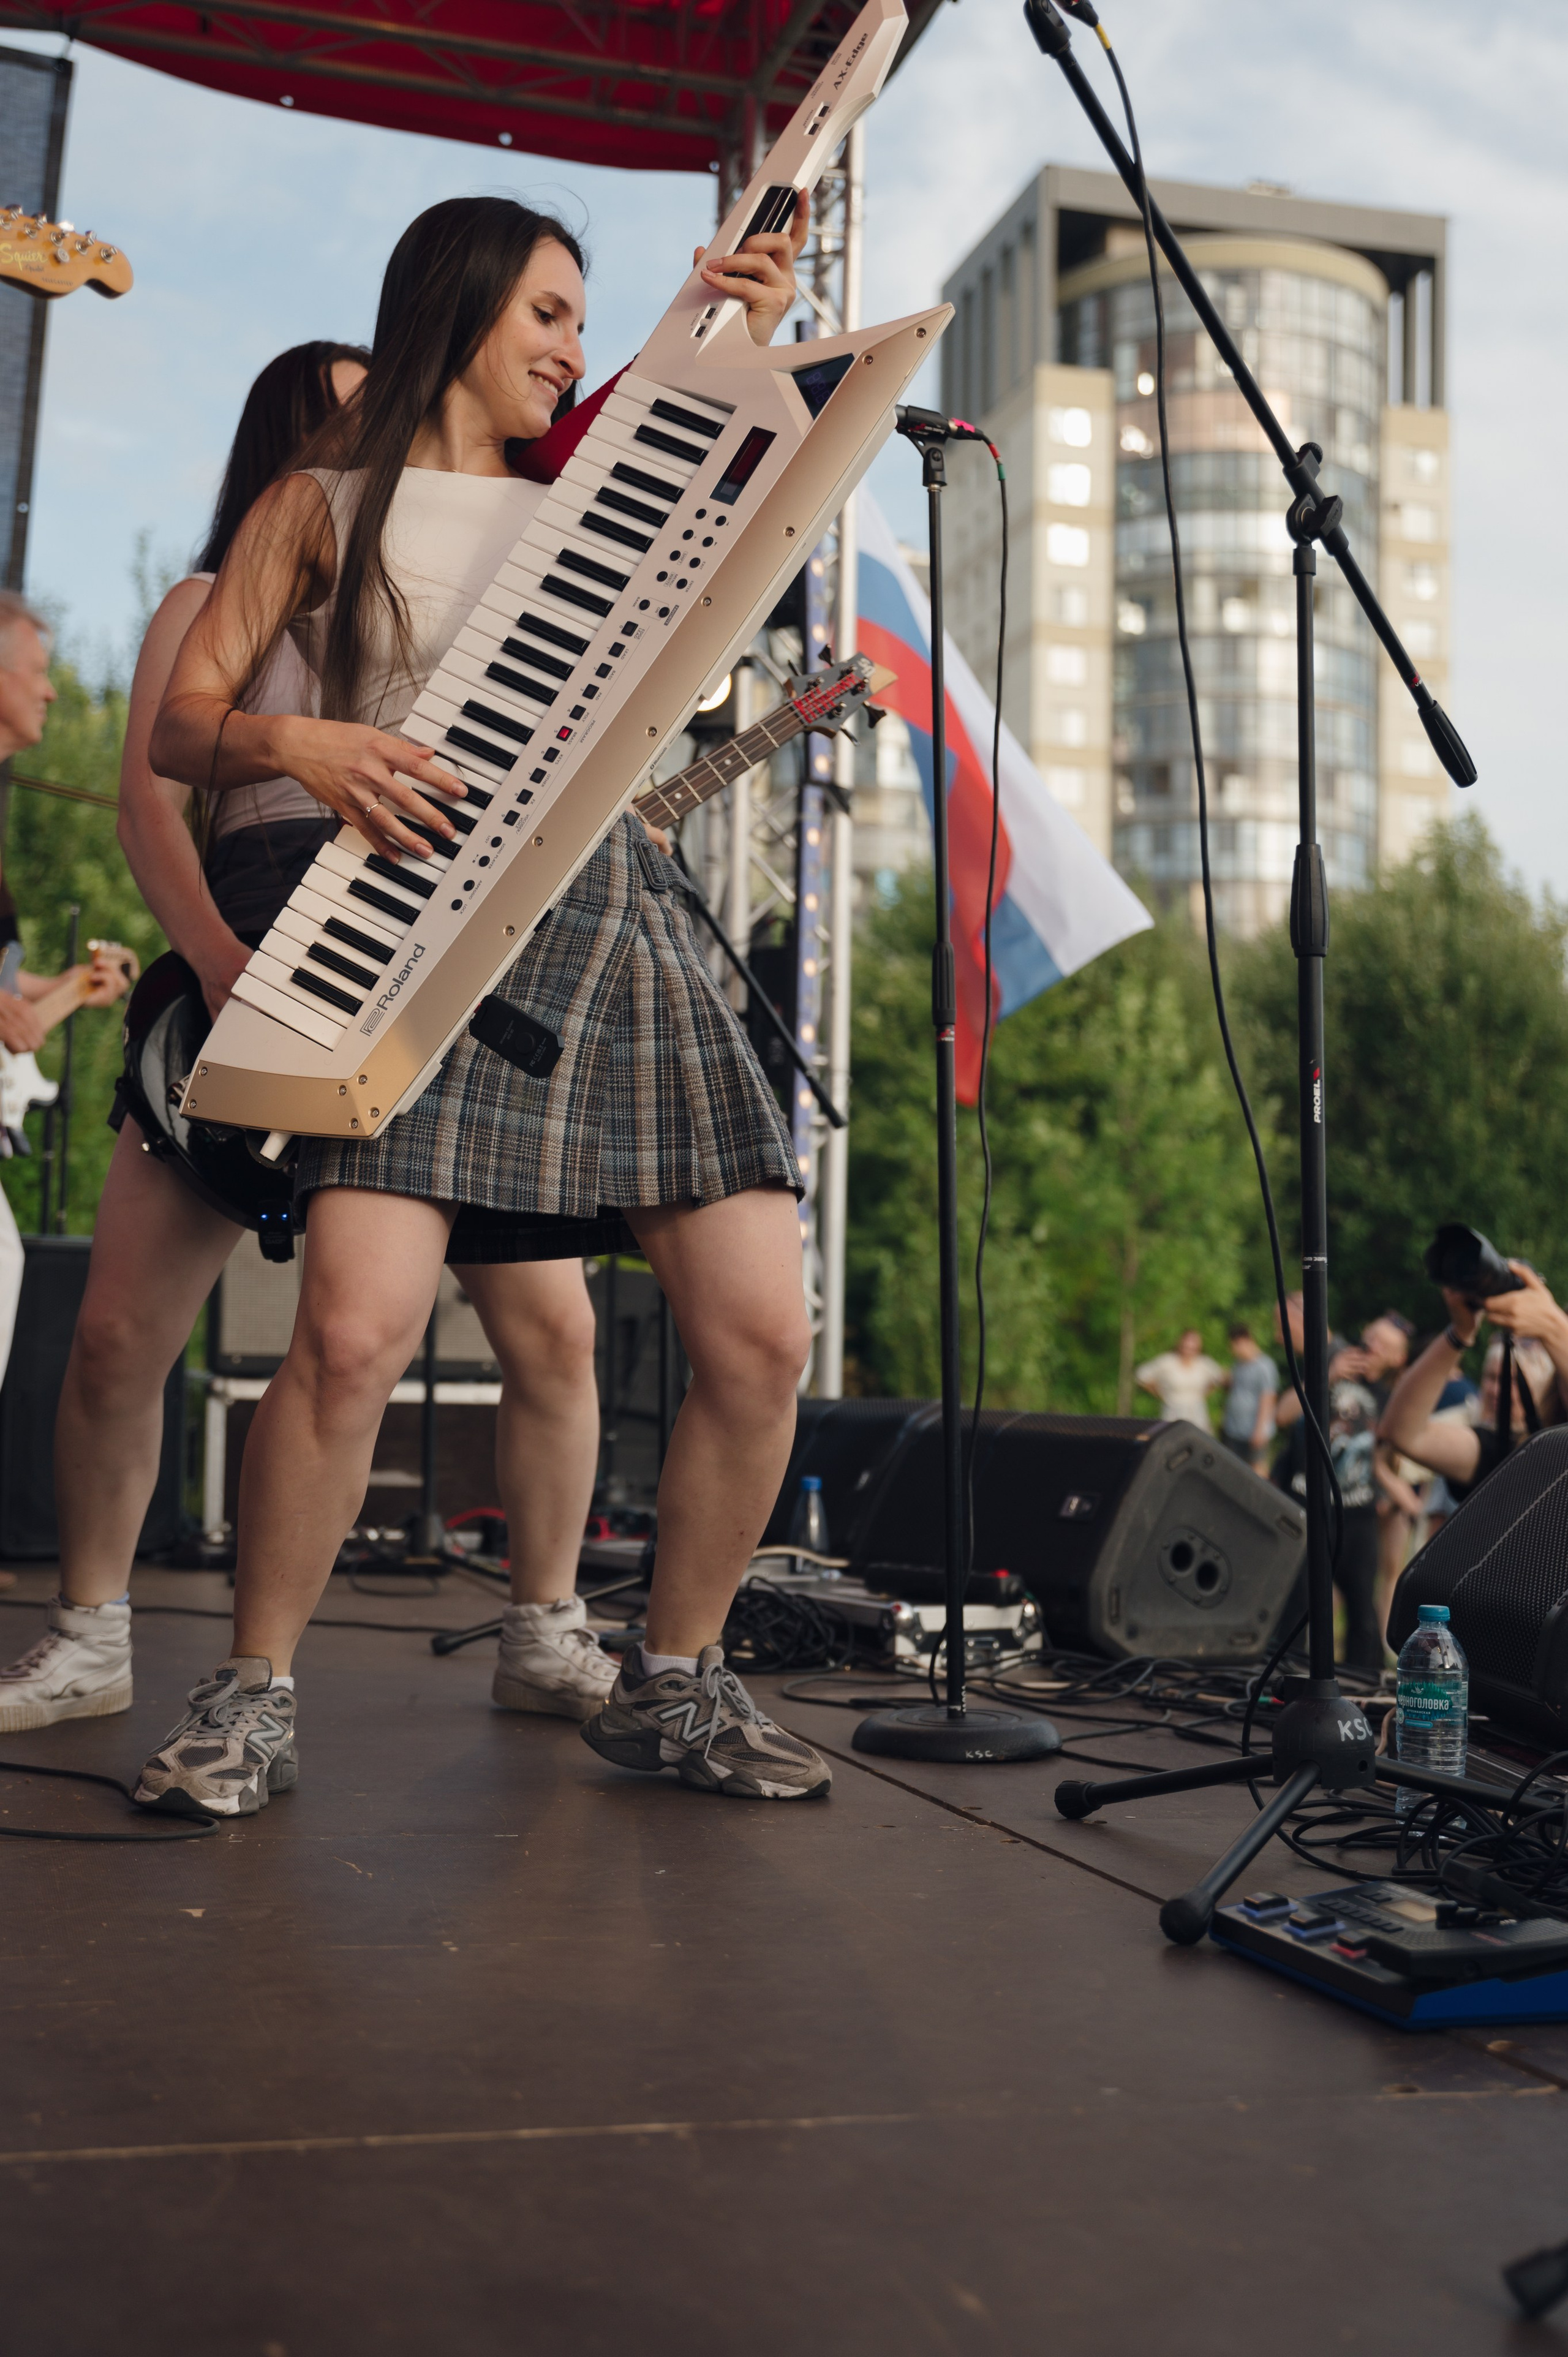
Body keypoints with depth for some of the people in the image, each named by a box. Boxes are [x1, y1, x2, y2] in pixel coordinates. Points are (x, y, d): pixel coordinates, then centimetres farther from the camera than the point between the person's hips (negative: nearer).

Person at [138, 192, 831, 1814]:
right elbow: (180, 726, 8)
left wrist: (749, 348, 10)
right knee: (356, 1323, -22)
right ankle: (250, 1698, 1)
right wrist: (296, 744, -12)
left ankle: (672, 1683, 13)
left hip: (612, 913, 4)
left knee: (761, 1331, -7)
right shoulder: (325, 506, 15)